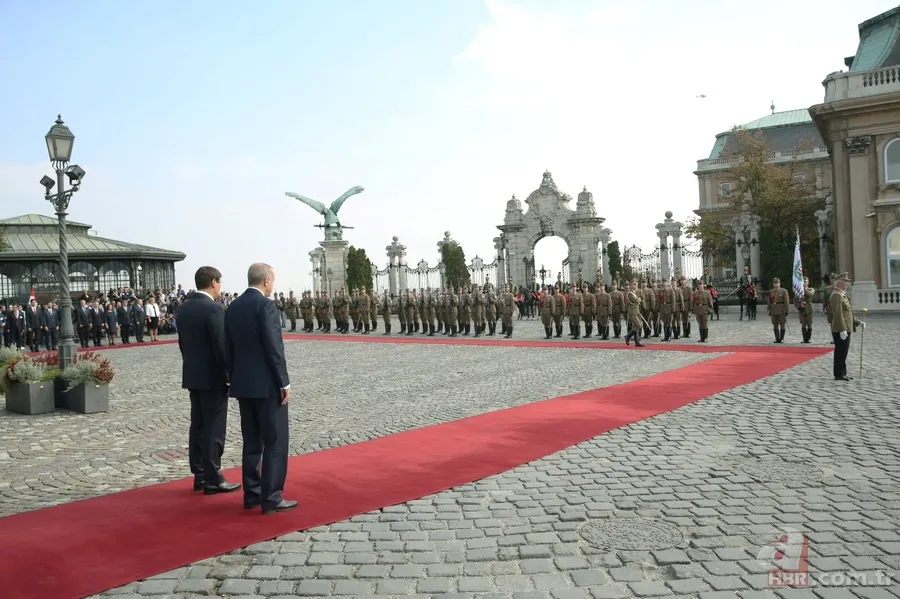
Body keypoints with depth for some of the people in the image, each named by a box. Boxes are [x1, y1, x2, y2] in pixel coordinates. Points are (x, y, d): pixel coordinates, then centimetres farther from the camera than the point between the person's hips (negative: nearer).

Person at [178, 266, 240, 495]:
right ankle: (213, 480, 4)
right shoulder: (214, 309, -17)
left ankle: (200, 475, 20)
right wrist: (229, 376, -12)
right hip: (212, 377, -9)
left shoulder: (184, 308, 9)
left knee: (198, 426, 13)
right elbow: (221, 346, -19)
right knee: (213, 429, -2)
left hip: (193, 376, 9)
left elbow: (182, 342, 14)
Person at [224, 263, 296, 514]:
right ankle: (271, 498, 1)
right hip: (267, 384, -8)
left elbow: (228, 348, 13)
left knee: (252, 442, 14)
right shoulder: (266, 305, -13)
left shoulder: (232, 307, 10)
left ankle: (252, 494, 19)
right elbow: (274, 347, -18)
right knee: (275, 442, -1)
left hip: (243, 384, 8)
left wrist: (234, 379, 19)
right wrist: (284, 382, -13)